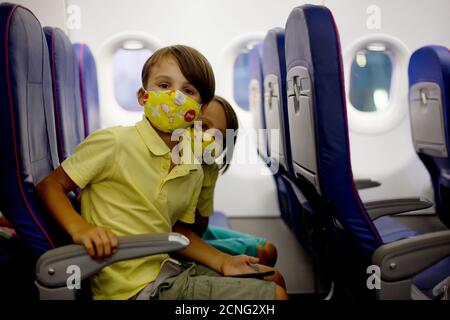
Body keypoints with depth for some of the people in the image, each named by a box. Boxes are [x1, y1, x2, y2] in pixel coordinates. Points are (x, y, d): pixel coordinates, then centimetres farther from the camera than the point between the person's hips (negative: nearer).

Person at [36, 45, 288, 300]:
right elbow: (50, 185, -8)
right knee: (275, 295, -9)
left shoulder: (194, 171, 5)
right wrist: (79, 227, -25)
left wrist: (222, 261, 4)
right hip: (136, 288, -7)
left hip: (169, 270, 7)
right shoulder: (113, 143, -14)